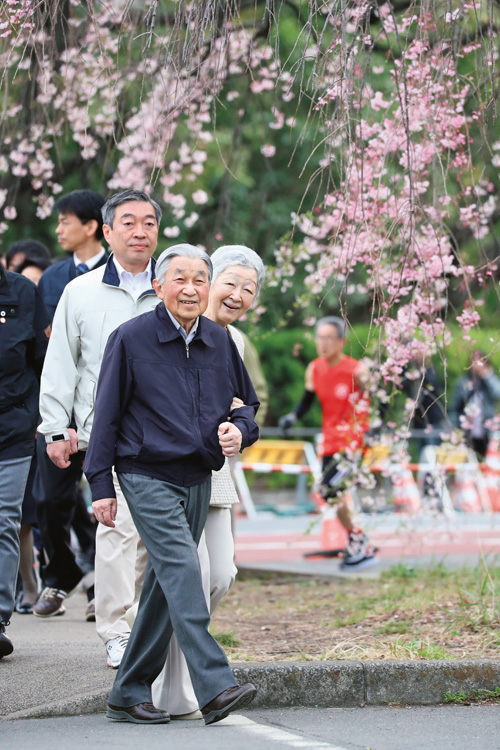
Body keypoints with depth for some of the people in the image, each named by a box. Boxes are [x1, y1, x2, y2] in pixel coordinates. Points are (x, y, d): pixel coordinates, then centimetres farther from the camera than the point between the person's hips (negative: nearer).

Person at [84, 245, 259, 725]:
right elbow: (107, 415, -1)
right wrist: (101, 485, -4)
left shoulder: (219, 341, 9)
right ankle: (215, 688, -26)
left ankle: (129, 694, 17)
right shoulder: (130, 339, -5)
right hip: (148, 476, -6)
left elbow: (248, 402, 21)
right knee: (182, 570, -19)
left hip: (197, 480, 6)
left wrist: (239, 430, -2)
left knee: (165, 585, 8)